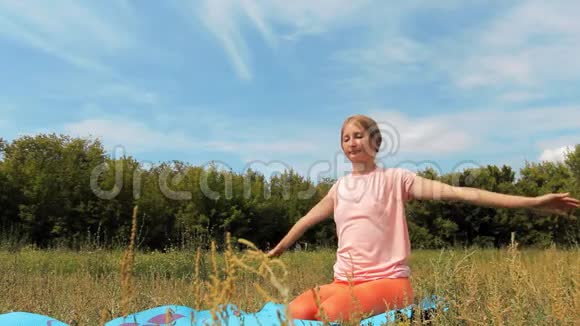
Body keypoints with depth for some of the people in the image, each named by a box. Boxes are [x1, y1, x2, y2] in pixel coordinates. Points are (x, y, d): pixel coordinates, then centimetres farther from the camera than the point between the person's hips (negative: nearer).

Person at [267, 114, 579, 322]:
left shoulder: (395, 179, -1)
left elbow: (457, 192, -10)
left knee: (332, 310, -34)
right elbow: (307, 219, 28)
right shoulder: (339, 187, 13)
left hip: (388, 281, -4)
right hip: (344, 281, 5)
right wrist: (276, 250, 40)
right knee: (297, 311, -25)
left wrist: (533, 201, -17)